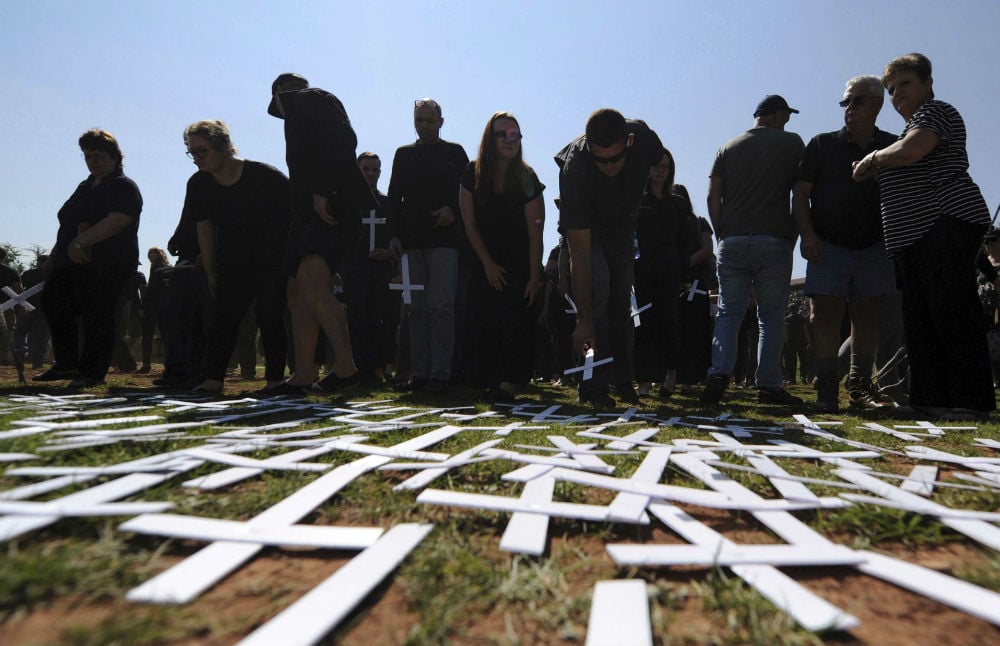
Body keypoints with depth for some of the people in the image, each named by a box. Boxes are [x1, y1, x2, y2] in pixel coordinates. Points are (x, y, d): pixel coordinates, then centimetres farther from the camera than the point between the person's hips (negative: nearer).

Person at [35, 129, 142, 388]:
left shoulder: (124, 187, -6)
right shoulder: (86, 186, 22)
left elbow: (115, 222, -22)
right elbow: (68, 224, 28)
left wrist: (80, 242, -26)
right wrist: (54, 255, 22)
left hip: (105, 266, -10)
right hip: (70, 262, 10)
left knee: (96, 316, -7)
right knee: (52, 303, 13)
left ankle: (92, 372, 3)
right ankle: (66, 365, 24)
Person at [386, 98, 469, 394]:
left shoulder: (454, 152, 12)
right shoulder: (403, 154, 20)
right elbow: (394, 197, 15)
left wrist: (453, 210, -12)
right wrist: (394, 234, 4)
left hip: (444, 238, -3)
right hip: (413, 240, 3)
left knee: (441, 306, -9)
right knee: (418, 308, 3)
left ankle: (440, 373, -7)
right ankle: (420, 372, 7)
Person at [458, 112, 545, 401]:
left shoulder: (526, 178, -8)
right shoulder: (473, 174, -2)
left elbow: (535, 232, -10)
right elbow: (470, 224, 0)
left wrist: (534, 277, -15)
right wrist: (488, 264, -5)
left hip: (519, 264, -2)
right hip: (484, 264, 2)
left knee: (513, 320, -13)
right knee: (484, 322, -2)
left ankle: (510, 381, -15)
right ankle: (492, 380, 7)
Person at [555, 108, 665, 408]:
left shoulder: (645, 140, -30)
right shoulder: (574, 169, -40)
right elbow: (579, 253, -41)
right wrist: (583, 319, -41)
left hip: (622, 224, 4)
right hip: (584, 227, -4)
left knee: (622, 301, 3)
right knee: (596, 288, -22)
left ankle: (623, 382, 14)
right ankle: (594, 385, -15)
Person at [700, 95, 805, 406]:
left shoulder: (728, 148, 13)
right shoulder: (791, 142, 7)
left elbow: (713, 196, 6)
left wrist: (722, 235, 11)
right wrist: (793, 235, 10)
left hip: (732, 241, 2)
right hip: (774, 241, -2)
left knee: (729, 312, 6)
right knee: (771, 315, 4)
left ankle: (719, 374, -11)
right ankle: (769, 386, 6)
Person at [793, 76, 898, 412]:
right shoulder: (822, 145, 6)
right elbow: (800, 192, 1)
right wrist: (807, 233, -12)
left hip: (873, 248, 2)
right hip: (828, 246, -2)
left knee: (866, 315, 5)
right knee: (826, 314, -9)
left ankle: (860, 387, 13)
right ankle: (827, 390, -7)